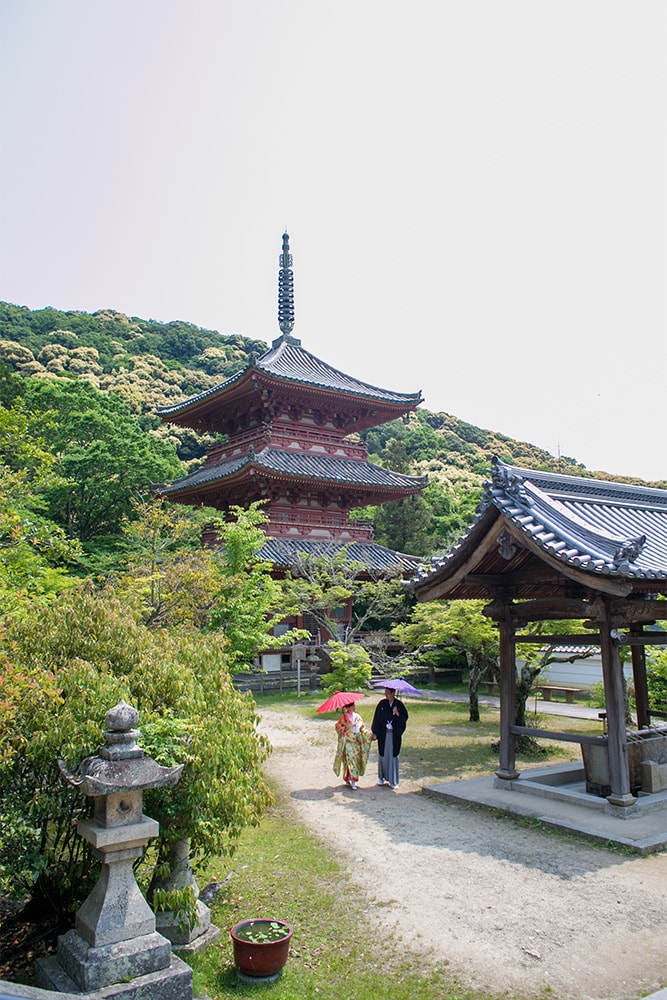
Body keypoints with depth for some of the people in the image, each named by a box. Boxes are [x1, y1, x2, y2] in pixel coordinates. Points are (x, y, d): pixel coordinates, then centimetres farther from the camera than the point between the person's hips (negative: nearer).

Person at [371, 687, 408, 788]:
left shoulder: (399, 704, -2)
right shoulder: (382, 704, -2)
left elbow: (405, 717, -2)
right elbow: (376, 718, 0)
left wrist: (397, 713, -21)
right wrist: (374, 733, -2)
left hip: (394, 735, 0)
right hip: (383, 734, 1)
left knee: (393, 756, 1)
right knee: (382, 755, 7)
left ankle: (393, 780, 10)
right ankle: (381, 777, 24)